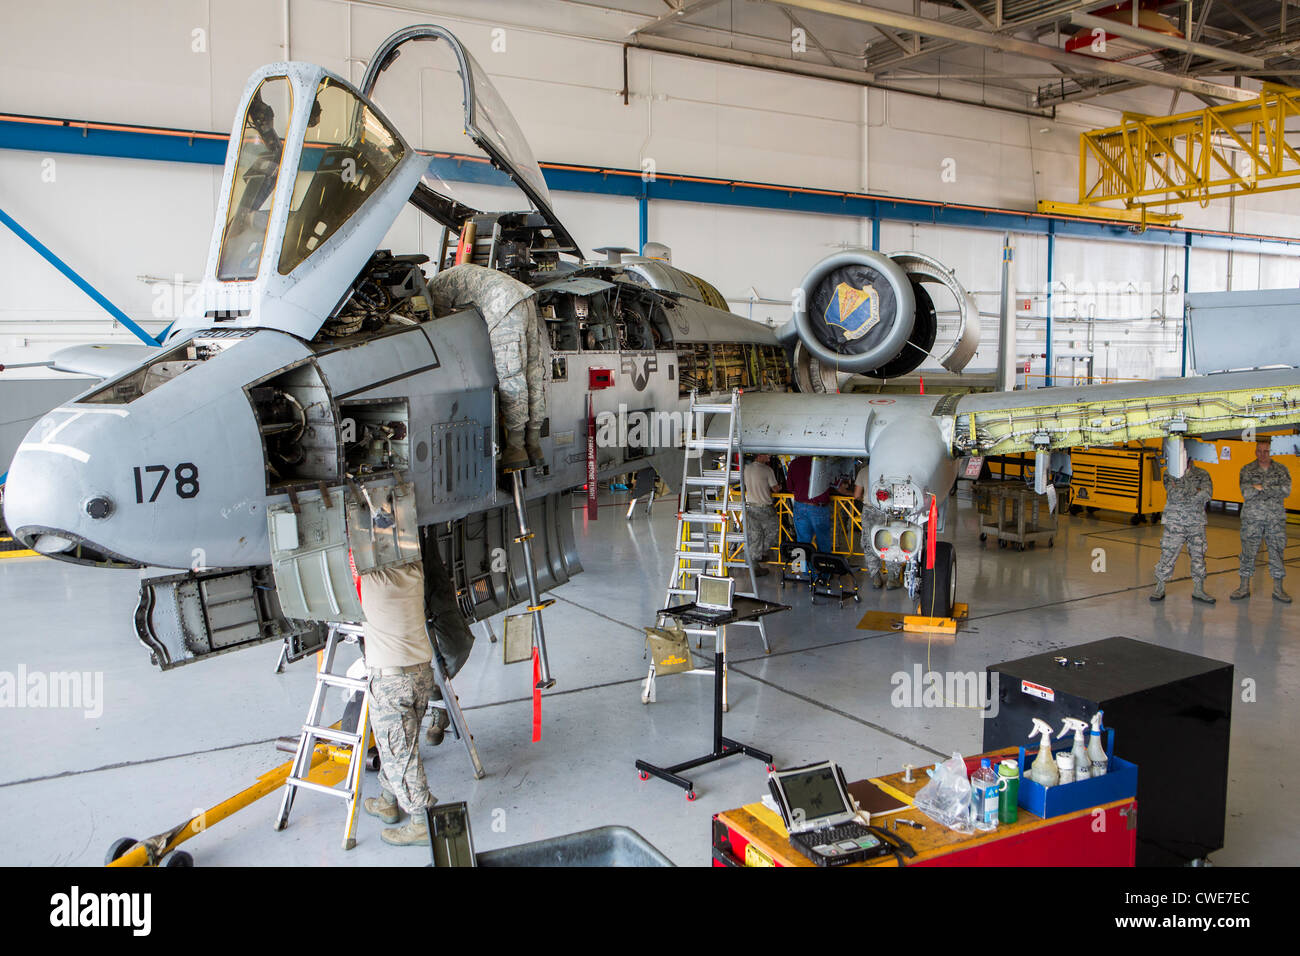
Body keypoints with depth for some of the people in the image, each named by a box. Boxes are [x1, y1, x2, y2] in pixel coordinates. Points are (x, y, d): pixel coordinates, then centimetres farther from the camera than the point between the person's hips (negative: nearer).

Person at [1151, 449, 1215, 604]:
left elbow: (1207, 494, -11)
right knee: (1167, 555, -3)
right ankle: (1159, 588, 9)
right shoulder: (1170, 474, 2)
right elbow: (1174, 494, -14)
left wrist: (1183, 493, -13)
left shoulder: (1202, 474, 7)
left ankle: (1198, 590, 19)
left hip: (1197, 523, 2)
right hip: (1175, 523, -2)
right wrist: (1195, 490, -10)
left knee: (1199, 556, 8)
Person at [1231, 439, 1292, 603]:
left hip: (1276, 517, 1)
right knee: (1248, 552, 1)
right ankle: (1244, 587, 11)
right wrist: (1274, 489, -11)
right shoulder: (1247, 470, 2)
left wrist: (1262, 487, -15)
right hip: (1252, 518, -1)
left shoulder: (1281, 470, 5)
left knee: (1277, 551, 4)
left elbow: (1286, 490, -11)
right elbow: (1246, 493, -10)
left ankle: (1278, 589, 14)